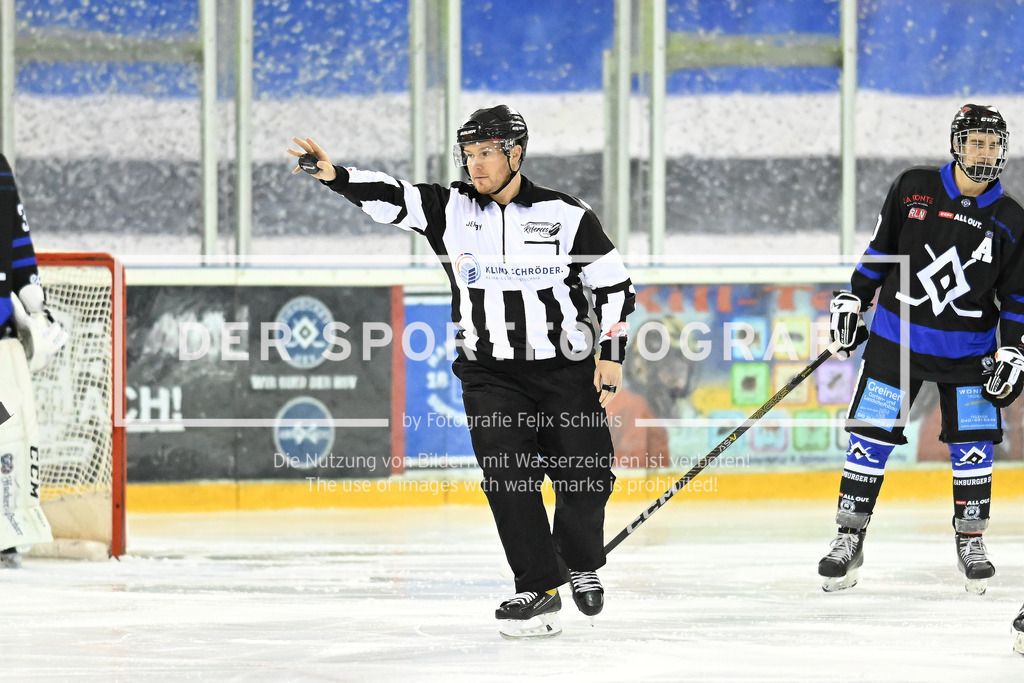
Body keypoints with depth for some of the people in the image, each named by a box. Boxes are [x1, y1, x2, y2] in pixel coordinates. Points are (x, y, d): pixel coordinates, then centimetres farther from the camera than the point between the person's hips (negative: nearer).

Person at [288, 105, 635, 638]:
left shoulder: (567, 215, -5)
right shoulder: (450, 209, 0)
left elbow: (614, 283, 1)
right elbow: (390, 198, -12)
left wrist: (611, 355, -6)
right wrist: (334, 175, -30)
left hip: (566, 371, -1)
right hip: (489, 374, 1)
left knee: (587, 480, 0)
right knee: (507, 475, -16)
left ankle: (580, 562, 30)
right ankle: (538, 589, -8)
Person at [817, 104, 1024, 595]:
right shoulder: (914, 188, -4)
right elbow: (881, 247, 7)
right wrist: (853, 300, 6)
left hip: (968, 347, 1)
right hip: (898, 336, -1)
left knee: (972, 443, -2)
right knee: (872, 437, -3)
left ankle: (970, 541, 14)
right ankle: (849, 539, 4)